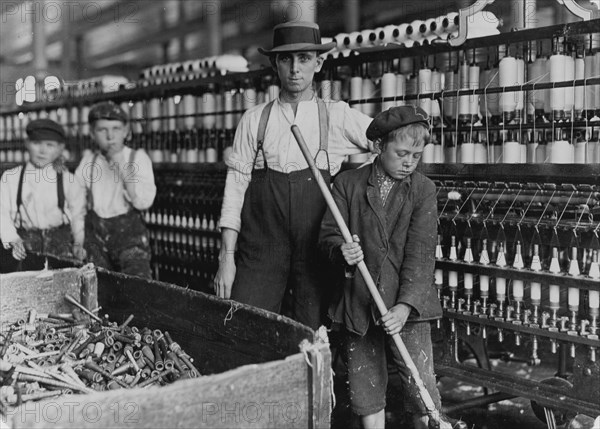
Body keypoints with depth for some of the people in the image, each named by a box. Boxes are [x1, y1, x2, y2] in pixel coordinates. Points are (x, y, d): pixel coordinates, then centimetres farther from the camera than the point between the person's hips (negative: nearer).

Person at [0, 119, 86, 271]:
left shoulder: (67, 180, -1)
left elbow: (78, 213, 5)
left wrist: (78, 243, -2)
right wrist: (13, 240, -9)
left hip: (60, 241, 0)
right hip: (25, 243, 1)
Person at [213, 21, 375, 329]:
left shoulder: (338, 117, 3)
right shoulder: (254, 120, 6)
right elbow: (235, 186, 4)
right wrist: (227, 257, -1)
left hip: (316, 251, 0)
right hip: (260, 250, 1)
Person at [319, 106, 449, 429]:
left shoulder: (423, 190, -2)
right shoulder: (347, 184, 1)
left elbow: (421, 254, -9)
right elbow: (328, 234, 1)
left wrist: (405, 306, -21)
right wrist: (341, 250, -24)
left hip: (407, 305, -1)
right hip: (358, 302, 1)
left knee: (421, 387, -1)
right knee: (366, 389, 10)